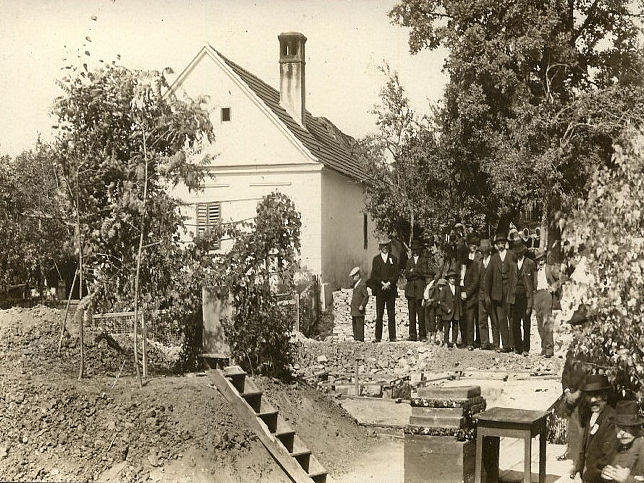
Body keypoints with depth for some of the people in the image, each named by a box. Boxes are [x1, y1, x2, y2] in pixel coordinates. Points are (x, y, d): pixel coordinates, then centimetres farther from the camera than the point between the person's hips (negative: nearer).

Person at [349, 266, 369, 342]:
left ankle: (360, 340, -1)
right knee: (354, 325, 12)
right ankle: (356, 339, 19)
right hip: (354, 310, 9)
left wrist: (362, 305, -19)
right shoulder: (355, 284, 15)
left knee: (359, 325, -5)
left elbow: (366, 296, -17)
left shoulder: (362, 284, -13)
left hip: (359, 310, -9)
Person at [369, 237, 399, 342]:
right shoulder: (376, 259, 9)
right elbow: (374, 274, 2)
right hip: (379, 290, 0)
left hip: (391, 289, 0)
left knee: (391, 314, 0)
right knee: (379, 314, -1)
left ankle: (392, 336, 2)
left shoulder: (393, 259, 10)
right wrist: (382, 283, -9)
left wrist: (389, 283, -10)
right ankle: (378, 337, 1)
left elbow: (396, 274, 3)